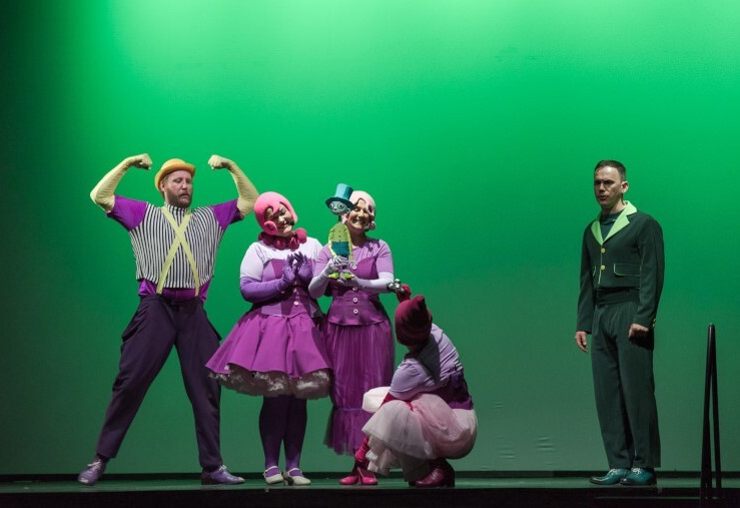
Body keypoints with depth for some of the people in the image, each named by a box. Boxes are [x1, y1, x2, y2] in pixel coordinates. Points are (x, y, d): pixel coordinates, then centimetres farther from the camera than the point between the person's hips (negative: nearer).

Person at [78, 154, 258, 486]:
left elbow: (251, 201, 21)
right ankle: (100, 460, 1)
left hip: (193, 311, 2)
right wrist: (126, 164, 4)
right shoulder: (144, 214, 13)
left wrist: (231, 167, 11)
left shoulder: (210, 217, 19)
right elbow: (100, 196, 9)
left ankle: (213, 466, 7)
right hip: (156, 308, -2)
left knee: (205, 387, 2)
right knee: (130, 382, -5)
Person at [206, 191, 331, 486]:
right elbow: (246, 289, -5)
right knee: (274, 399, -7)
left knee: (299, 399, 2)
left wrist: (309, 278, -8)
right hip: (270, 326, -3)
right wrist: (281, 284, -11)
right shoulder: (258, 250, 4)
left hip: (304, 327, 3)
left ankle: (294, 465, 7)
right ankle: (271, 465, 3)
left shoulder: (313, 246, 13)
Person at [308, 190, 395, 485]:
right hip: (339, 326, 1)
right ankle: (355, 464, 4)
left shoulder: (379, 248, 7)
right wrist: (326, 274, -19)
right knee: (344, 394, -1)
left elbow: (387, 283, -7)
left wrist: (359, 282, -25)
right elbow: (314, 291, 2)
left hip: (372, 327, -1)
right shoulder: (328, 250, 9)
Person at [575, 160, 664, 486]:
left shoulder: (644, 224, 1)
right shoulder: (592, 230, 19)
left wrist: (643, 318, -15)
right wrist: (583, 323, 12)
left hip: (630, 313, -6)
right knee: (607, 394, 3)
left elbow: (652, 275, -7)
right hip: (600, 316, 6)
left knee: (636, 391, -7)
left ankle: (644, 465, -2)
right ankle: (619, 465, 6)